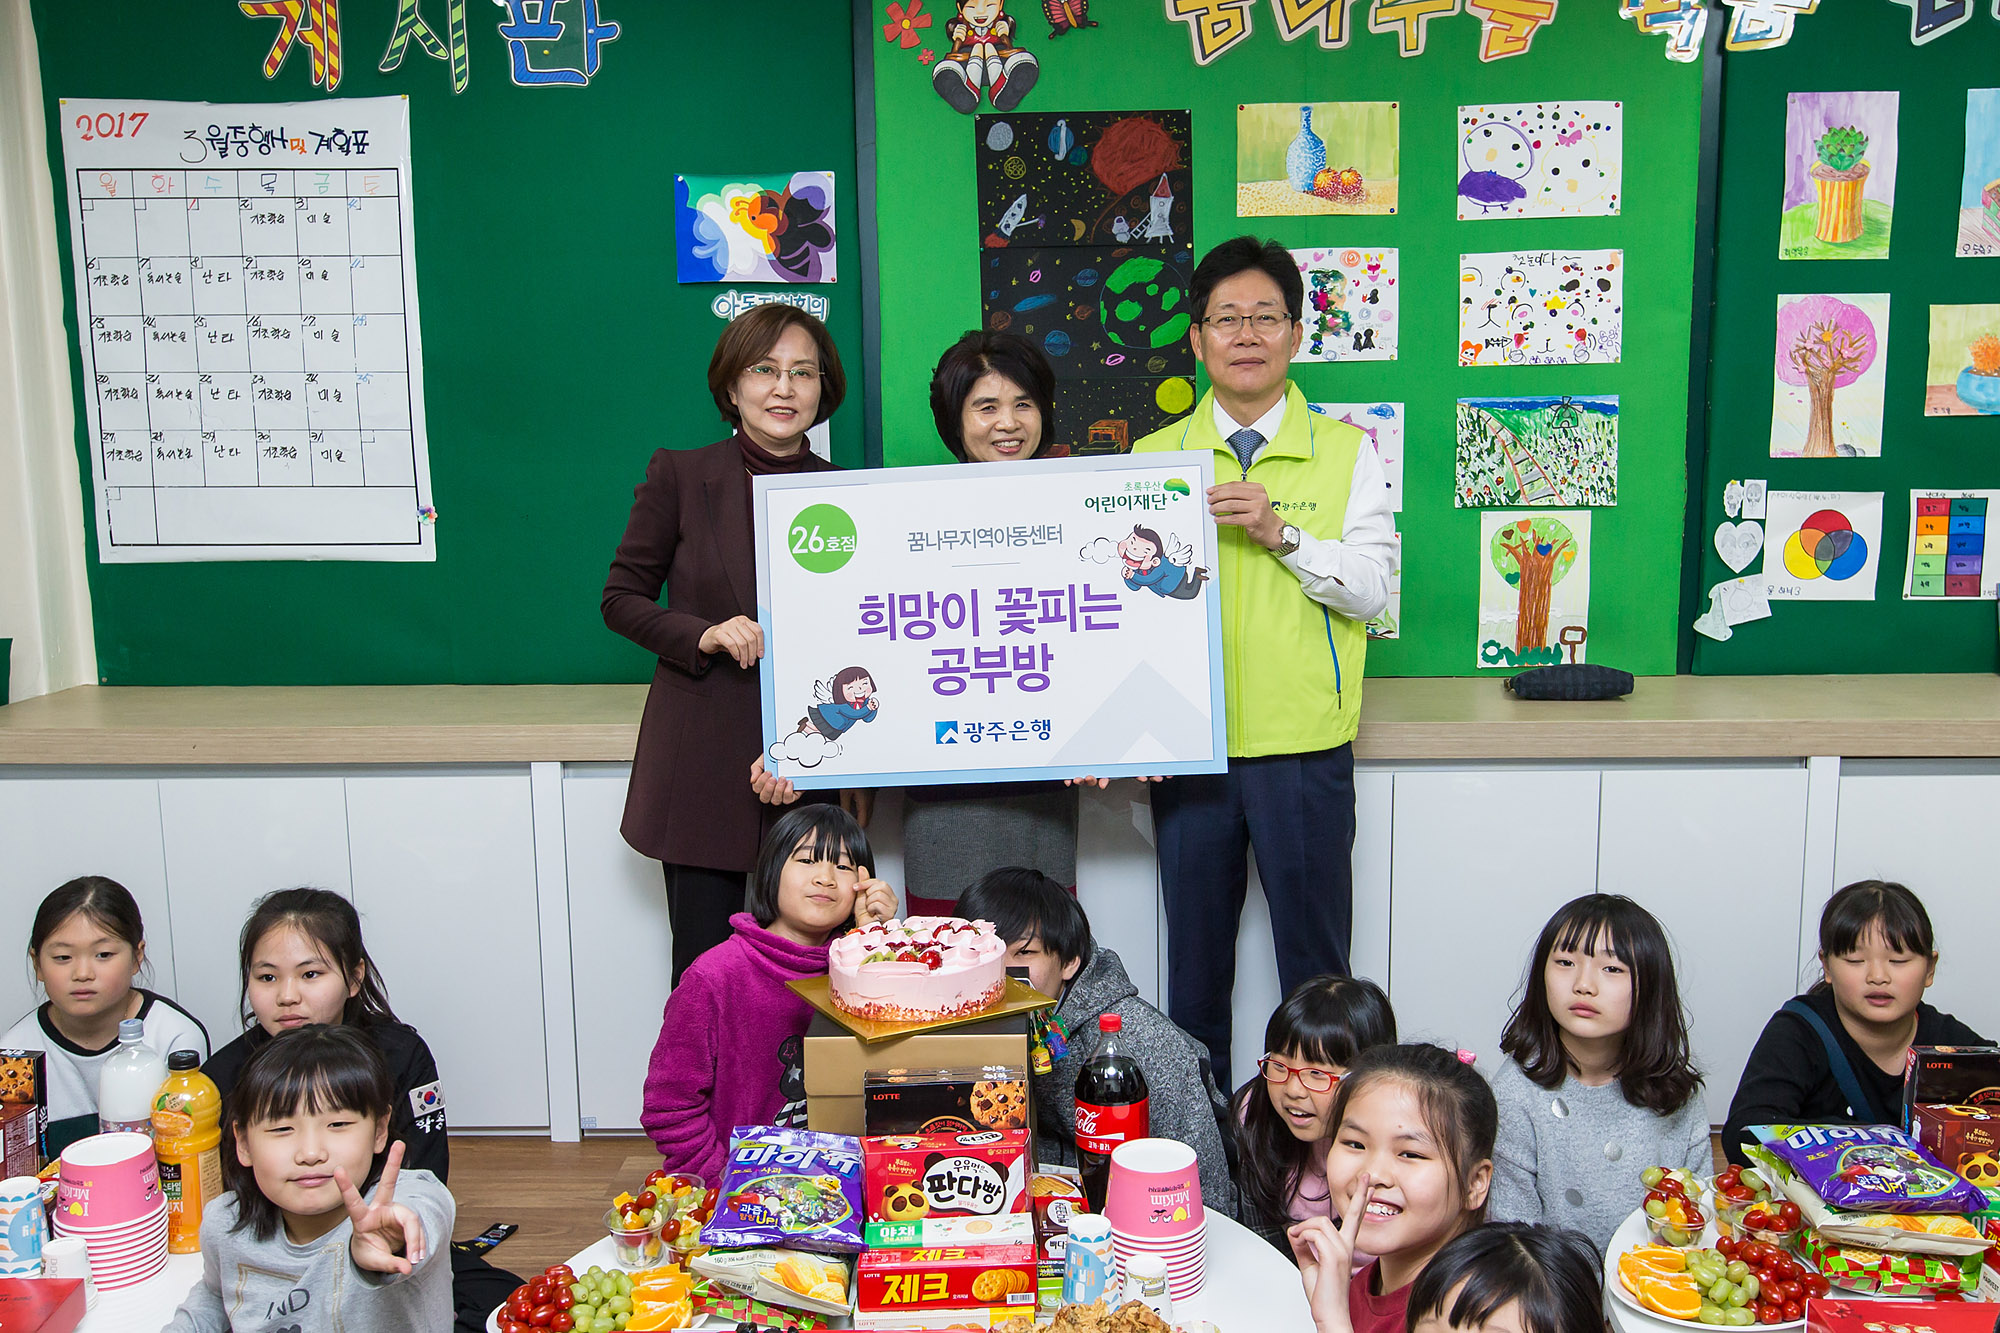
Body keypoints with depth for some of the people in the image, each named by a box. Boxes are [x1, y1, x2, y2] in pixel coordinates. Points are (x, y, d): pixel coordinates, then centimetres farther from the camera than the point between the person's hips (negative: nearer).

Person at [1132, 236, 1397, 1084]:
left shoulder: (1346, 453, 4)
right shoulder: (1154, 458, 8)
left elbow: (1372, 587, -4)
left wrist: (1281, 532, -19)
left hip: (1306, 745, -1)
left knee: (1315, 962, 6)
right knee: (1195, 959, 12)